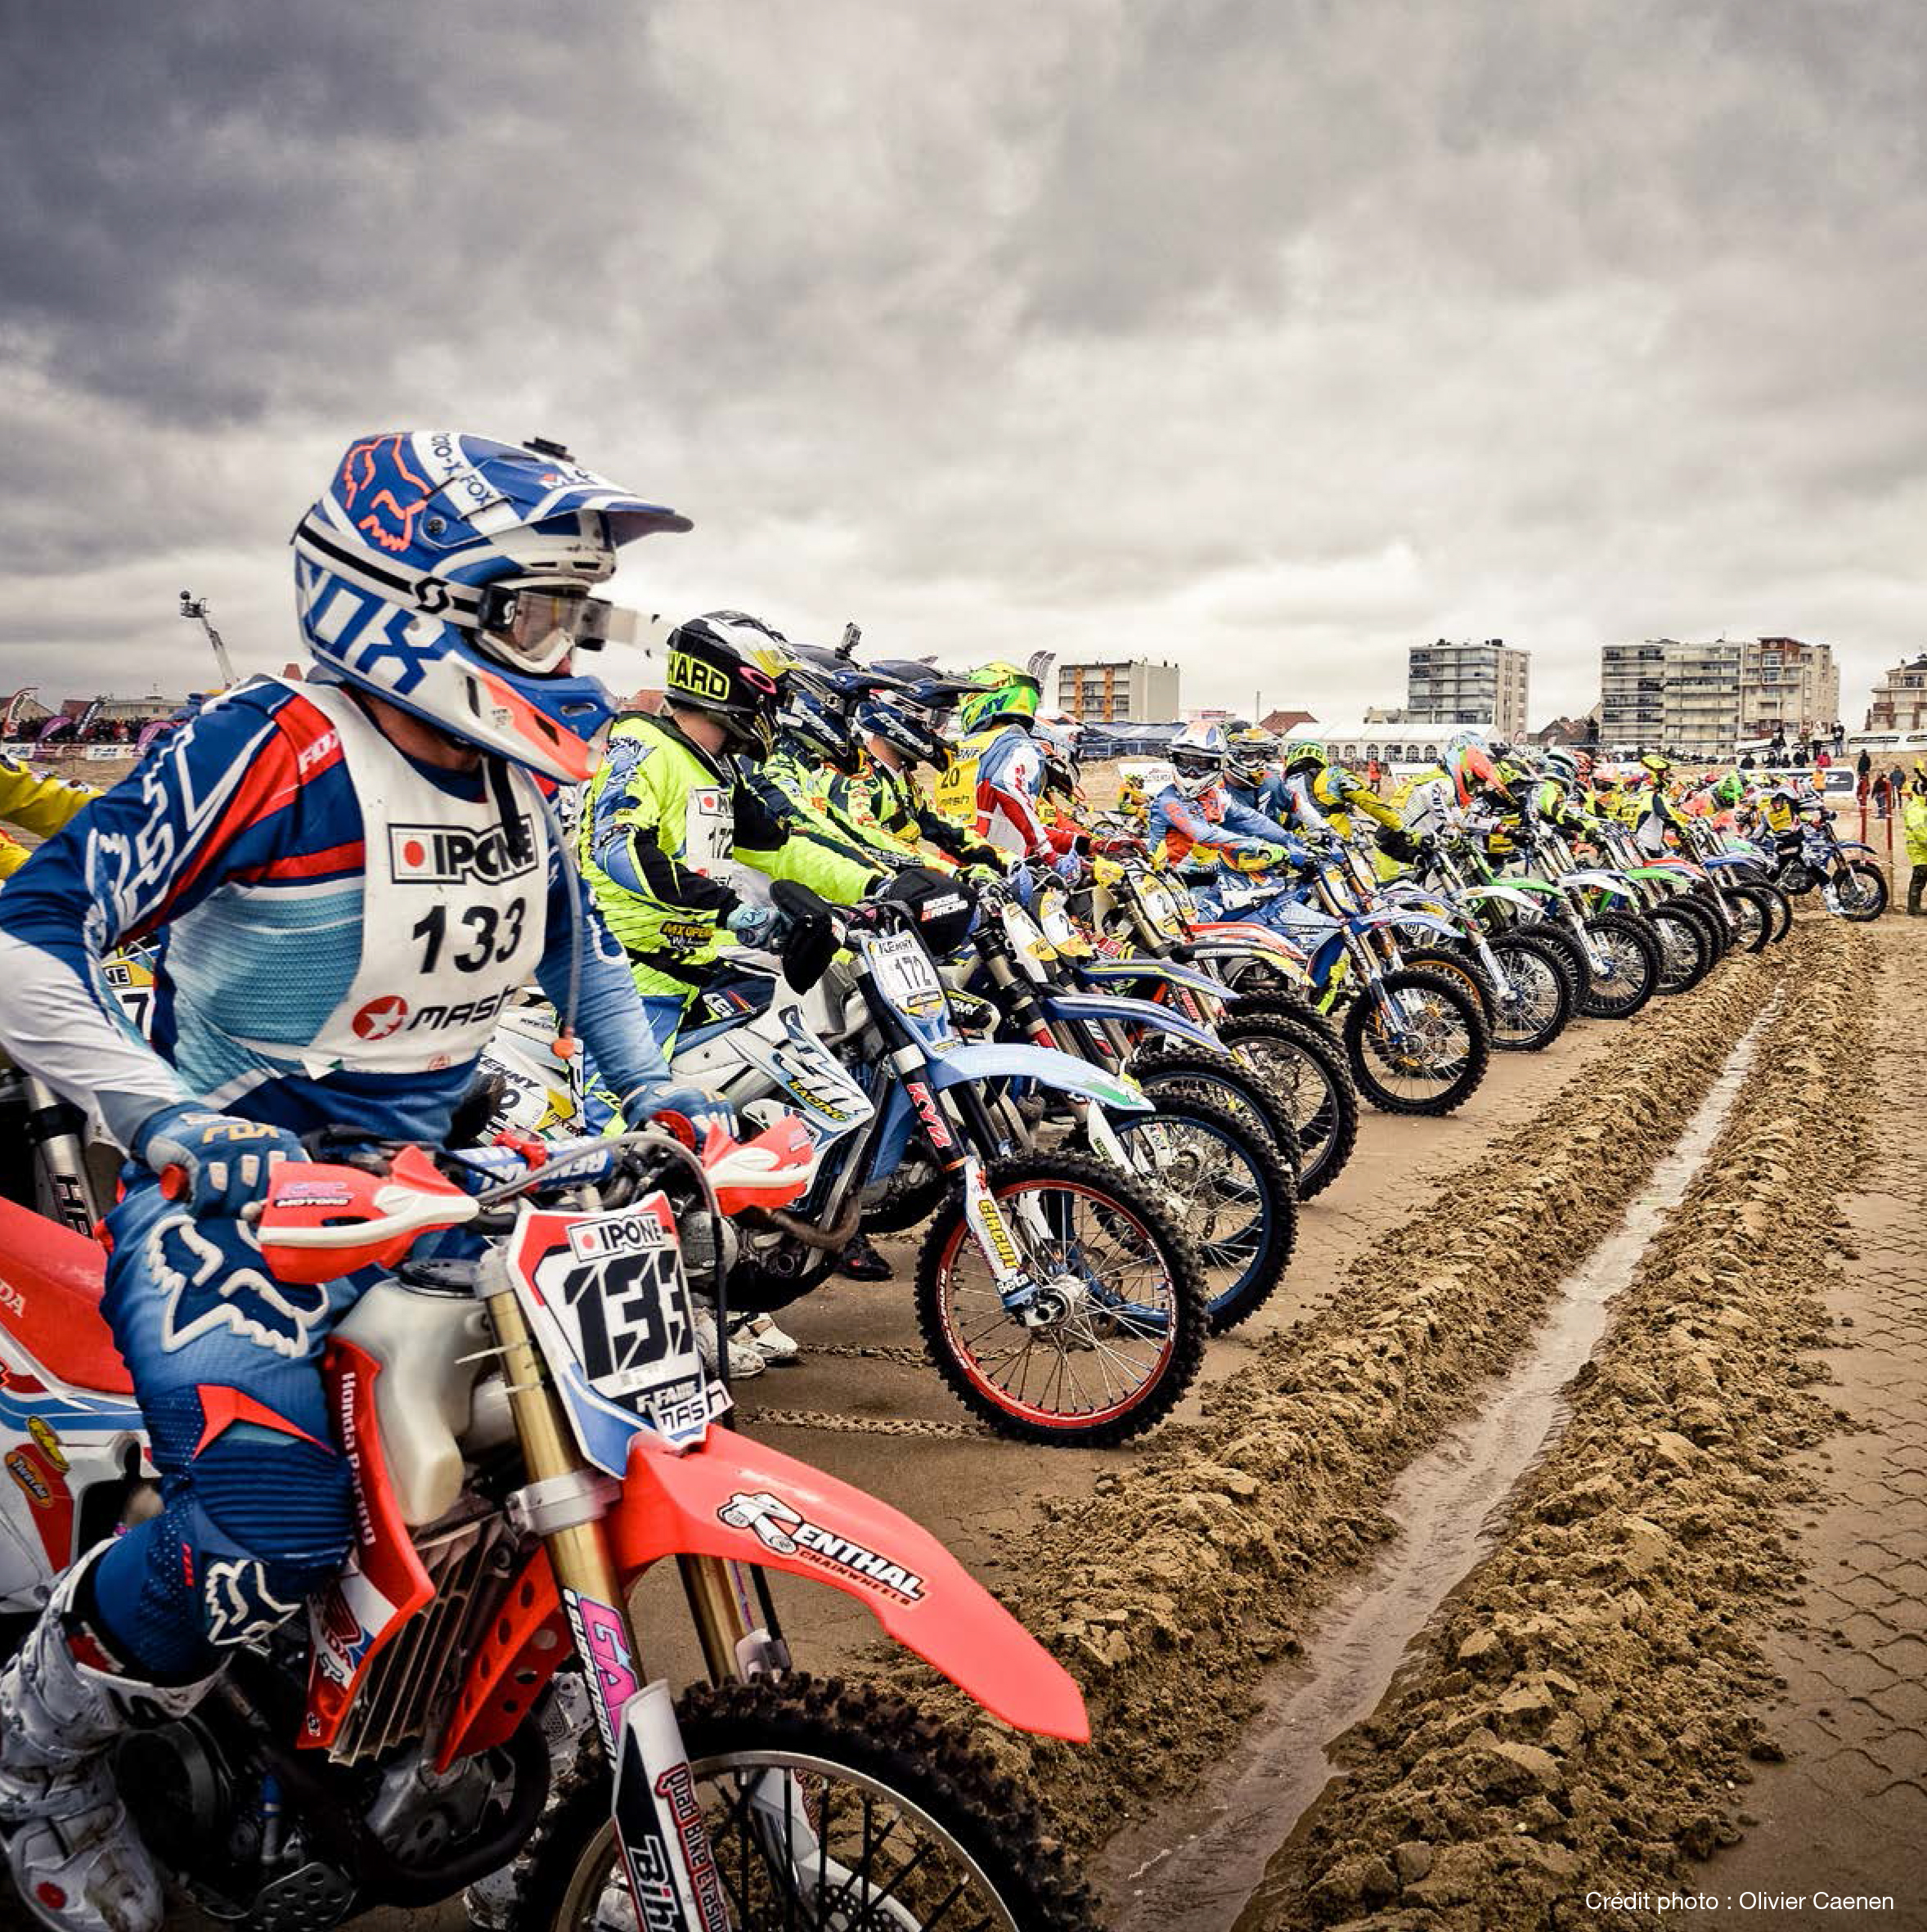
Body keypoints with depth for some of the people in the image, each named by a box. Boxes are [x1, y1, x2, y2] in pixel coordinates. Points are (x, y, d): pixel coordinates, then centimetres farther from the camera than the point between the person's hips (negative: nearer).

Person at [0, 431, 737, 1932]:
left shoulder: (511, 778, 5)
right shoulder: (275, 751, -19)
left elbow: (573, 938, 22)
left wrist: (657, 1095, 11)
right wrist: (182, 1128, -28)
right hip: (239, 1193, -7)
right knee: (273, 1529, -25)